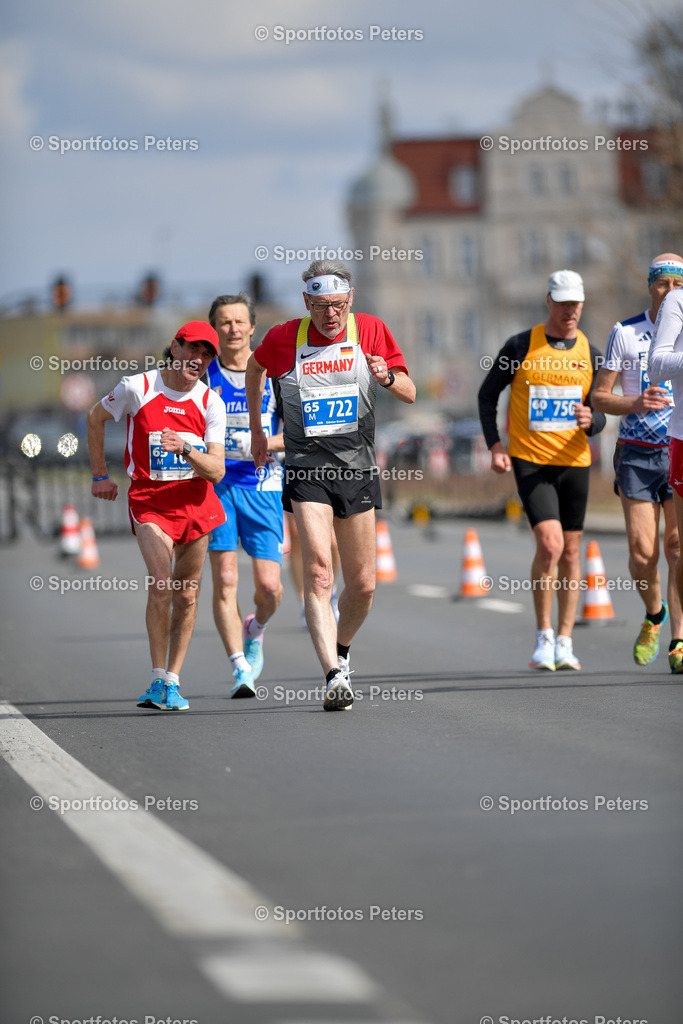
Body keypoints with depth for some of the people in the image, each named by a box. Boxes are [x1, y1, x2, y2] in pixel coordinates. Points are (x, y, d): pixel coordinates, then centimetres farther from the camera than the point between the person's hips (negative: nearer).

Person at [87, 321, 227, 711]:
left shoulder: (211, 403, -3)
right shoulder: (137, 388, -7)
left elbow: (216, 471, -7)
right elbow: (96, 417, 11)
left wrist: (185, 449, -26)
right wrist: (100, 474, 12)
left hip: (197, 501, 3)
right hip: (149, 500, -3)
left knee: (187, 594, 6)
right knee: (161, 585, -19)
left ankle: (173, 682, 17)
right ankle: (158, 680, -11)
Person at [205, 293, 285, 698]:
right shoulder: (203, 375, 3)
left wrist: (262, 444, -14)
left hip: (263, 486, 0)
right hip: (215, 485, 0)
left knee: (269, 587, -5)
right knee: (225, 580, -11)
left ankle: (255, 630, 28)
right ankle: (241, 668, -5)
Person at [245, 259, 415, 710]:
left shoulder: (371, 330, 1)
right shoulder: (284, 338, 0)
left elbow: (409, 392, 3)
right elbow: (254, 368, 22)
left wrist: (387, 377, -19)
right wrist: (256, 429, 24)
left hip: (358, 469, 2)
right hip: (306, 468, -2)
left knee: (363, 584, 8)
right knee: (318, 572, -19)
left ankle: (341, 651, 36)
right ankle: (334, 675, -25)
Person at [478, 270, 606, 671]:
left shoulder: (590, 354, 5)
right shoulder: (521, 347, -2)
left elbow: (600, 417, 8)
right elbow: (488, 395, 6)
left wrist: (590, 421, -16)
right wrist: (495, 445, -5)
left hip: (574, 461, 3)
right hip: (530, 461, -3)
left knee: (571, 552, 6)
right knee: (550, 545, -17)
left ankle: (564, 643, 15)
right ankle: (543, 637, -4)